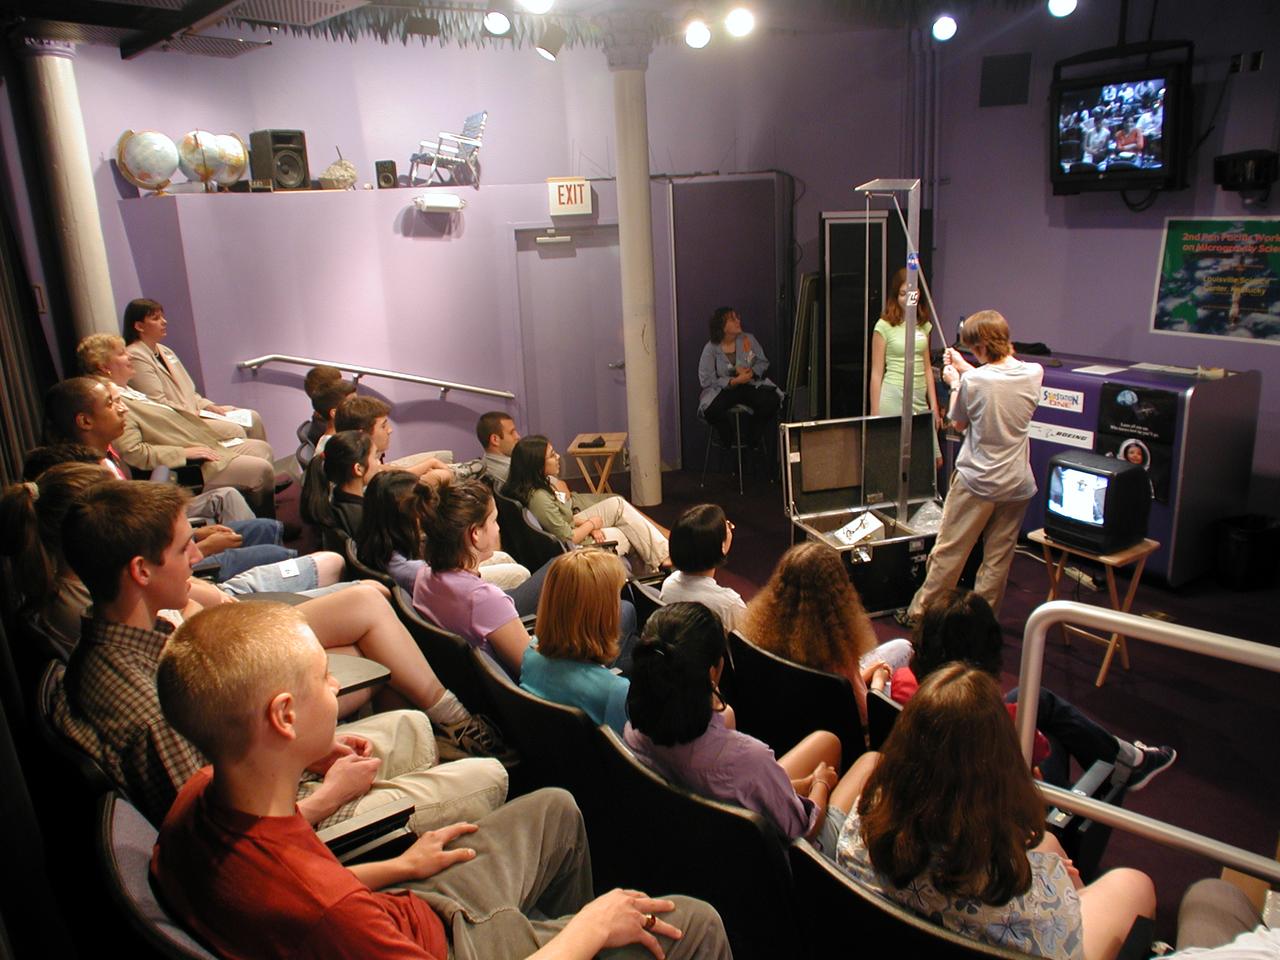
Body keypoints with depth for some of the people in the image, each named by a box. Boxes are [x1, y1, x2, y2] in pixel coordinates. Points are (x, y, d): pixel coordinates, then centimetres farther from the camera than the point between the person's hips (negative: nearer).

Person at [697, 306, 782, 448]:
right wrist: (735, 381, -23)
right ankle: (729, 440, 0)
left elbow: (763, 362, 8)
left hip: (751, 384, 3)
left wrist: (752, 371, -16)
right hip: (723, 389, -3)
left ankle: (750, 435, 3)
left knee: (772, 400, -26)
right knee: (711, 409, -35)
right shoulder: (711, 349, -7)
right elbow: (706, 380, -12)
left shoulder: (749, 340, 3)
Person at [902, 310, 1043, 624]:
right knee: (998, 559, 11)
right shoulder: (1034, 374, -4)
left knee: (948, 552, 7)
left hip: (976, 482, -4)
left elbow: (958, 423, 0)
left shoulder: (972, 382, -17)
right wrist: (964, 368, 24)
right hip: (1017, 484, 4)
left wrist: (954, 383, 12)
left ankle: (919, 613, 18)